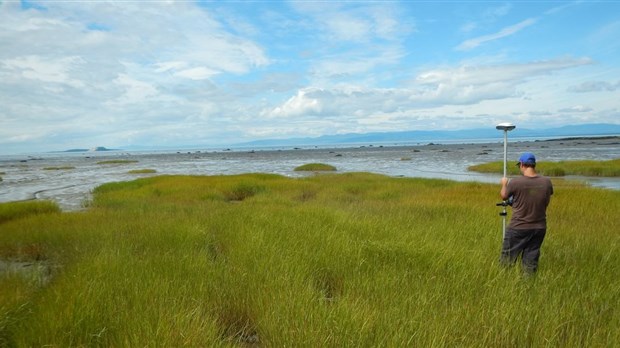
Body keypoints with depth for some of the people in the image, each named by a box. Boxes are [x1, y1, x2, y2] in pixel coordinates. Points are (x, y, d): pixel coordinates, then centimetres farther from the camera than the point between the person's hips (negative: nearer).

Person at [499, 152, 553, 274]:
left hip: (518, 228, -4)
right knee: (531, 262, 14)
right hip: (539, 228, 4)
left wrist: (504, 184, 20)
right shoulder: (546, 182, -6)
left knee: (507, 259, 11)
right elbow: (546, 203, 9)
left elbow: (504, 196, 2)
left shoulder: (515, 182, -18)